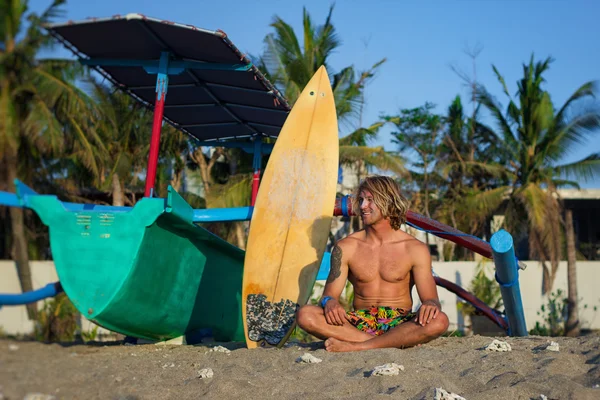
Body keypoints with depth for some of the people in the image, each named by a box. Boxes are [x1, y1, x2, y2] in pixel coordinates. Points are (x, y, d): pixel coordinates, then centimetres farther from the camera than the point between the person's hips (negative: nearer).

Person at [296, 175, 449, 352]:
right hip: (360, 323, 2)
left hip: (399, 323, -1)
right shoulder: (345, 247, 7)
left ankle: (354, 346, -32)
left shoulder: (415, 249, 3)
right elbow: (329, 294, 5)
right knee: (305, 315, -26)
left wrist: (430, 305, -27)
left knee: (439, 321, -34)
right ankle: (397, 343, -29)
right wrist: (329, 302, -21)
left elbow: (431, 298, 0)